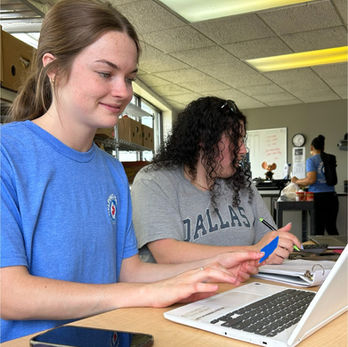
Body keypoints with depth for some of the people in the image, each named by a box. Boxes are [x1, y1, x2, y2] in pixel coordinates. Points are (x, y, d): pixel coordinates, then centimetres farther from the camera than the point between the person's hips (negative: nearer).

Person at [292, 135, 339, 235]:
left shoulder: (311, 160, -6)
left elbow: (312, 179, -16)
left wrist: (297, 181, 1)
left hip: (318, 197, -5)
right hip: (332, 196, 6)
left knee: (319, 229, -1)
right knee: (331, 228, 13)